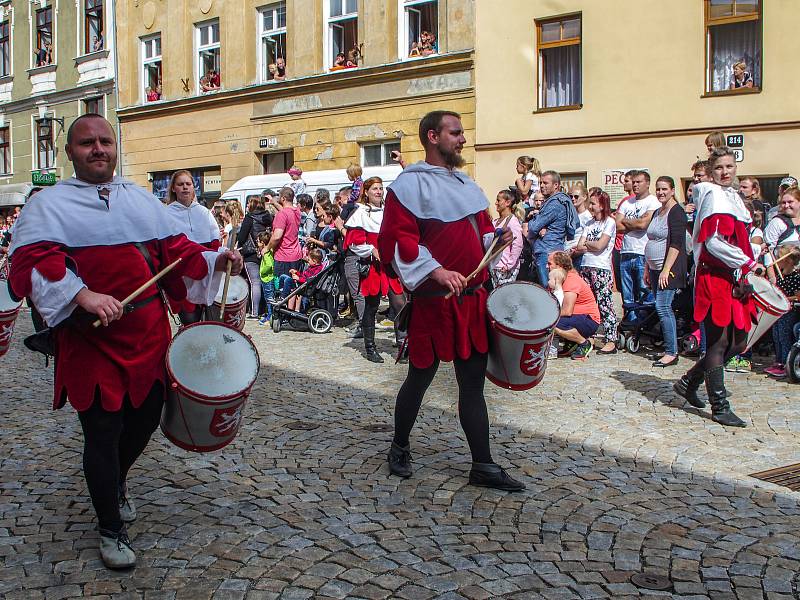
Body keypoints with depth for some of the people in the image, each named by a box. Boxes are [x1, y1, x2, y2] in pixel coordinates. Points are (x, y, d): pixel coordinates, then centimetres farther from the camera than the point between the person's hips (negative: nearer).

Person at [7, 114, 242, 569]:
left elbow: (177, 250, 14)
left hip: (148, 335, 5)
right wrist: (82, 295, -30)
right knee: (103, 433, -1)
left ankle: (117, 480, 48)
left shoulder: (143, 201, 15)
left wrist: (215, 260, -5)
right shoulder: (49, 204, -2)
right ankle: (111, 529, 20)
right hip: (91, 341, -5)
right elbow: (33, 261, -16)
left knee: (146, 418, 15)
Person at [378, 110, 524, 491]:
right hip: (433, 303, -7)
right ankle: (399, 449, 31)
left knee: (473, 384, 9)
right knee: (420, 378, 8)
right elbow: (397, 241, -19)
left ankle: (483, 467, 16)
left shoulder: (465, 184, 16)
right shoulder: (410, 184, -10)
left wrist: (496, 238, 5)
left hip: (473, 300, 7)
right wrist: (436, 271, -29)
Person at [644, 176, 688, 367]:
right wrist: (647, 269, 18)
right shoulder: (657, 213, 17)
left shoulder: (677, 212, -10)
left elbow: (676, 244, -17)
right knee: (662, 308, 9)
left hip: (669, 268, -9)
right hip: (655, 269, 9)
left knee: (663, 307, -12)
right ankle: (668, 348, 15)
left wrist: (666, 270, -22)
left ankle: (671, 353, -8)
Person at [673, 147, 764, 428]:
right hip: (715, 277, -9)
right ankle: (720, 407, 2)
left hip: (733, 279, 9)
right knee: (719, 342, -4)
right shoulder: (714, 196, -9)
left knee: (738, 342, 11)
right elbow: (714, 242, -19)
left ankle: (688, 382, 23)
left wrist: (749, 263, 10)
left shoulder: (732, 197, 19)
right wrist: (748, 263, -15)